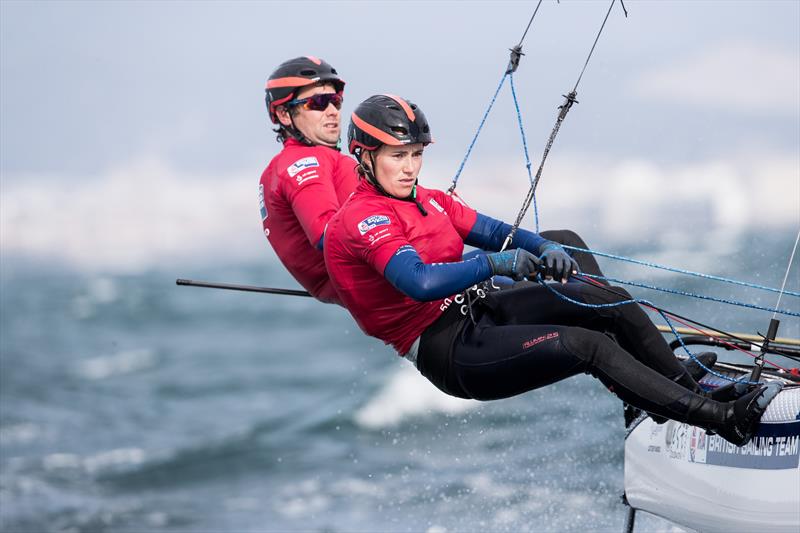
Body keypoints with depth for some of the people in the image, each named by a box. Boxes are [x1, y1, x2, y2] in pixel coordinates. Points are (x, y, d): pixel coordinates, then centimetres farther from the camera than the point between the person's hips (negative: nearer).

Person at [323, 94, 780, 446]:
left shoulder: (429, 201, 15)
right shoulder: (362, 218, -15)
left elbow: (493, 231, 11)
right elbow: (421, 283, -31)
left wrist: (543, 248, -10)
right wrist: (495, 264, -24)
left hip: (477, 311, 9)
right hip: (446, 350, -9)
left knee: (612, 302, -3)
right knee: (591, 346, -23)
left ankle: (694, 390, 10)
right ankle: (725, 420, -22)